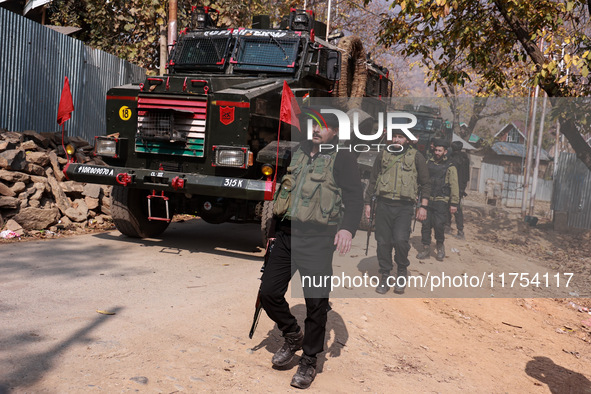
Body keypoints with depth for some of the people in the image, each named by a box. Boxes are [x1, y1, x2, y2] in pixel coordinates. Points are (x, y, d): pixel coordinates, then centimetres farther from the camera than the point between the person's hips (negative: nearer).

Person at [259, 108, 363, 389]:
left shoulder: (342, 159, -2)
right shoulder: (298, 152, 15)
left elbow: (355, 197, -11)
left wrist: (348, 227, -26)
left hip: (317, 239, -6)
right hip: (286, 235, 6)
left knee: (316, 302, -1)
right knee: (269, 292, 6)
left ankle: (309, 361, 18)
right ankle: (293, 337, 31)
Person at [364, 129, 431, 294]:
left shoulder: (417, 157, 5)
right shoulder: (383, 155, 11)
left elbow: (425, 183, 7)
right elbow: (373, 180, 17)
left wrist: (423, 206, -2)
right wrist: (367, 203, 12)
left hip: (404, 207, -2)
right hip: (383, 205, 3)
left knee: (400, 240, -16)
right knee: (383, 242, 3)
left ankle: (402, 270, 9)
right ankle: (385, 276, 17)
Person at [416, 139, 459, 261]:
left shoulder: (450, 167, 0)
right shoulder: (428, 163, 12)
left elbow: (454, 186, -3)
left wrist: (454, 203, -9)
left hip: (441, 202, -4)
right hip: (428, 199, 4)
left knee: (439, 225, -7)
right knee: (425, 225, 3)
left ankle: (440, 247, 17)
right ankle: (426, 249, 13)